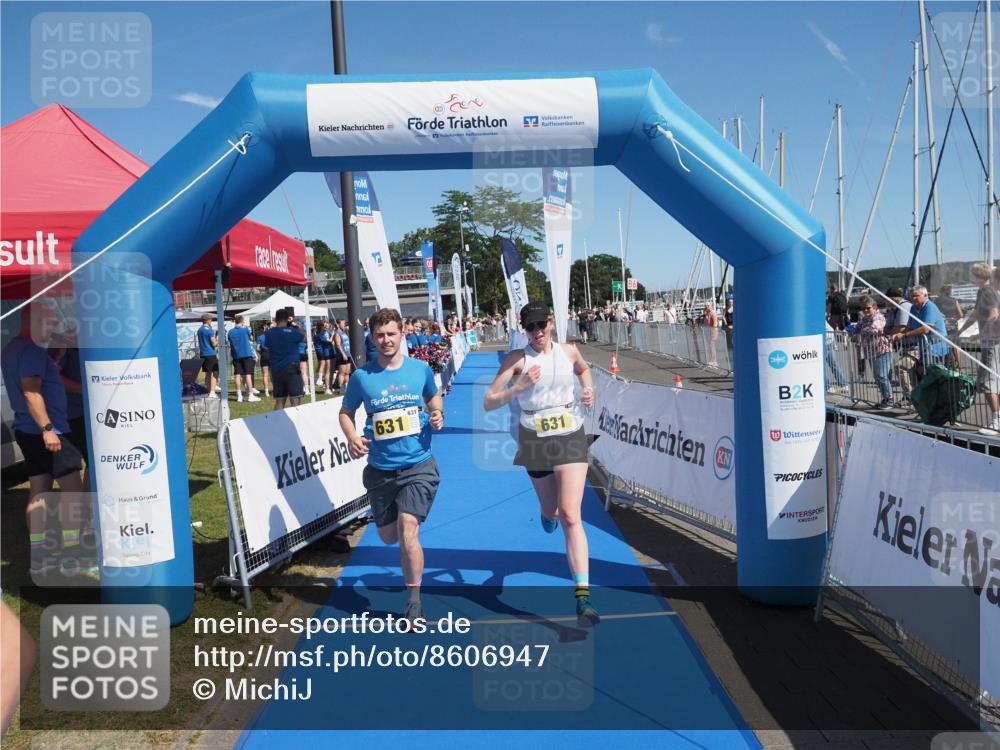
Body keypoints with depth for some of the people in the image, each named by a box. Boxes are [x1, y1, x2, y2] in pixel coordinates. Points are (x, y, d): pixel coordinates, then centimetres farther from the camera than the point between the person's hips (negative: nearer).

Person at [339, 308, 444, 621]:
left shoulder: (421, 369, -2)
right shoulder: (362, 376, -5)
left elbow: (434, 397, 17)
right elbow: (346, 412, 8)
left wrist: (438, 414, -5)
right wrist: (352, 438, -12)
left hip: (417, 465, -2)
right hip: (380, 469, 2)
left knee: (407, 534, -16)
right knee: (388, 537, 17)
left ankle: (414, 600, 3)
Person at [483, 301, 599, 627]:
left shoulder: (569, 350, 1)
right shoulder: (518, 359, -7)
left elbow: (583, 369, 26)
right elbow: (488, 403, -10)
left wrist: (588, 388, 6)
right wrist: (519, 386, -24)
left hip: (570, 437, 0)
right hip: (535, 440, 0)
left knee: (570, 516, -13)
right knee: (551, 512, 17)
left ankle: (583, 595, -14)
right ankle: (548, 512, 59)